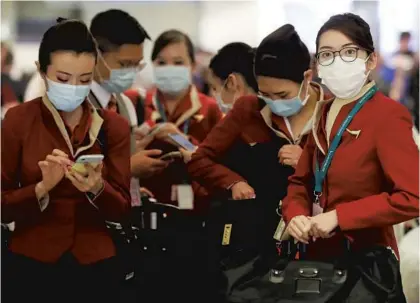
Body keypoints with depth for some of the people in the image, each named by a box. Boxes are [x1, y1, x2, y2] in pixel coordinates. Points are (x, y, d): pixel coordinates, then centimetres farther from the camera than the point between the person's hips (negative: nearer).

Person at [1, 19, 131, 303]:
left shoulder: (114, 126, 1)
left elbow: (122, 207, -1)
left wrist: (96, 188, -20)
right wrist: (43, 187, -22)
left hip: (95, 266, 2)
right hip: (32, 266, -2)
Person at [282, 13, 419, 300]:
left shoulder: (388, 115, -16)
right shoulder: (324, 113, 9)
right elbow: (301, 181, 15)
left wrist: (338, 216, -22)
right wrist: (296, 215, -7)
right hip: (319, 254, 7)